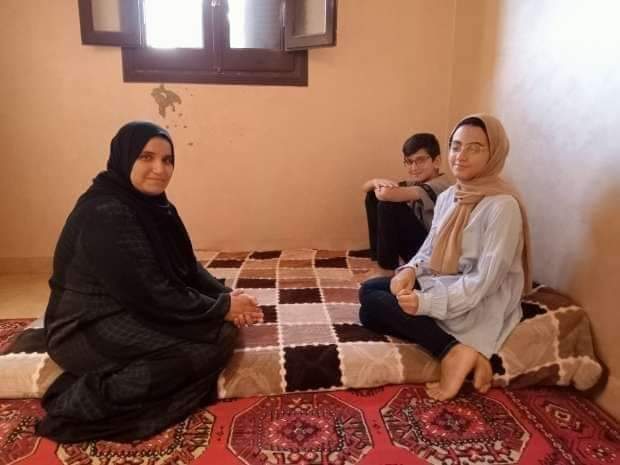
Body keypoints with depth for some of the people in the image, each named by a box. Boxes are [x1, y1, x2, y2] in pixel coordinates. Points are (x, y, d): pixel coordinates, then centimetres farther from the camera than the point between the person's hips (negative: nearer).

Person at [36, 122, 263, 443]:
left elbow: (187, 266, 6)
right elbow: (149, 293, -27)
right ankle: (81, 404, -15)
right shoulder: (104, 214, -24)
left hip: (135, 311, 9)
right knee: (215, 342, -22)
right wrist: (222, 307, -18)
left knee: (223, 325, -1)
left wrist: (224, 296, -11)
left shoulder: (153, 205, 4)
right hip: (89, 329, -9)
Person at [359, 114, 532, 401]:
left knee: (373, 307, -16)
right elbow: (430, 249, 10)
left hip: (479, 304, -9)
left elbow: (485, 280, -23)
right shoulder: (448, 197, 5)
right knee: (369, 290, -5)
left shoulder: (503, 206, -20)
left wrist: (428, 302, -30)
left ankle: (454, 352, -18)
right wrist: (411, 270, -13)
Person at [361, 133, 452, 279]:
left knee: (388, 205, -24)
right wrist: (377, 182, -17)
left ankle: (386, 269, -9)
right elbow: (365, 187, 7)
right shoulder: (415, 183, 5)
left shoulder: (440, 186, -21)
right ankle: (379, 261, 5)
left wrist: (380, 189, -11)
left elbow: (387, 194, -36)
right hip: (417, 249, 9)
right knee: (373, 197, 3)